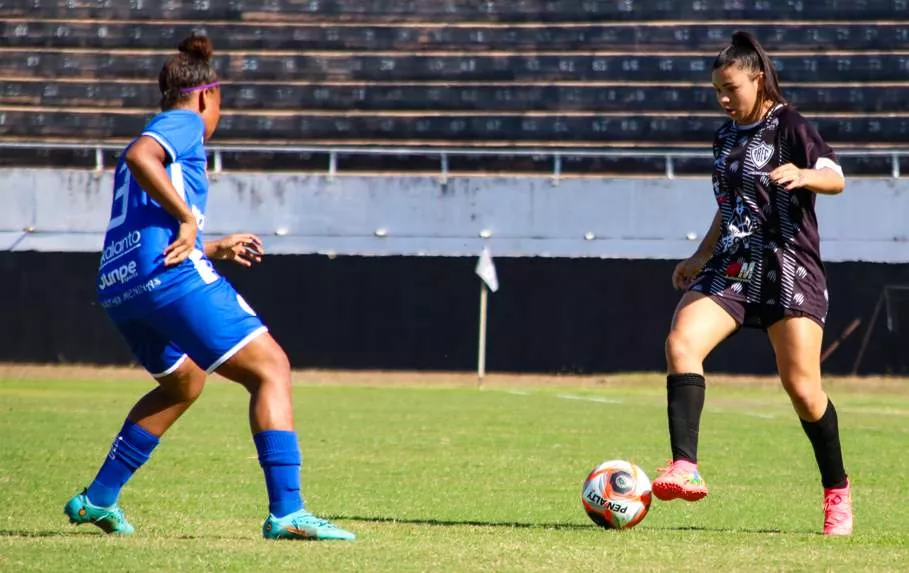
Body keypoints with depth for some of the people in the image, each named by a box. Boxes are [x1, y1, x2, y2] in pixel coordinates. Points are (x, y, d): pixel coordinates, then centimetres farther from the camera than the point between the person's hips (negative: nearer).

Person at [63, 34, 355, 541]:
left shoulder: (159, 132, 30)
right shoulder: (185, 123, 4)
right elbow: (140, 156, -20)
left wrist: (216, 249, 40)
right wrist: (187, 217, -16)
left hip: (117, 286, 10)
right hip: (170, 273, -10)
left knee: (184, 381, 31)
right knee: (270, 367, -9)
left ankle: (98, 498, 30)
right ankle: (286, 512, -22)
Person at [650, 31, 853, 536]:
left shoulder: (788, 125, -5)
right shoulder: (727, 136, 16)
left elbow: (836, 178, -19)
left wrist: (802, 175, -40)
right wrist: (701, 256, 21)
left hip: (789, 267, -6)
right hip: (733, 267, 6)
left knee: (802, 386, -6)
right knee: (682, 343, -19)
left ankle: (837, 492, 16)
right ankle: (686, 470, -28)